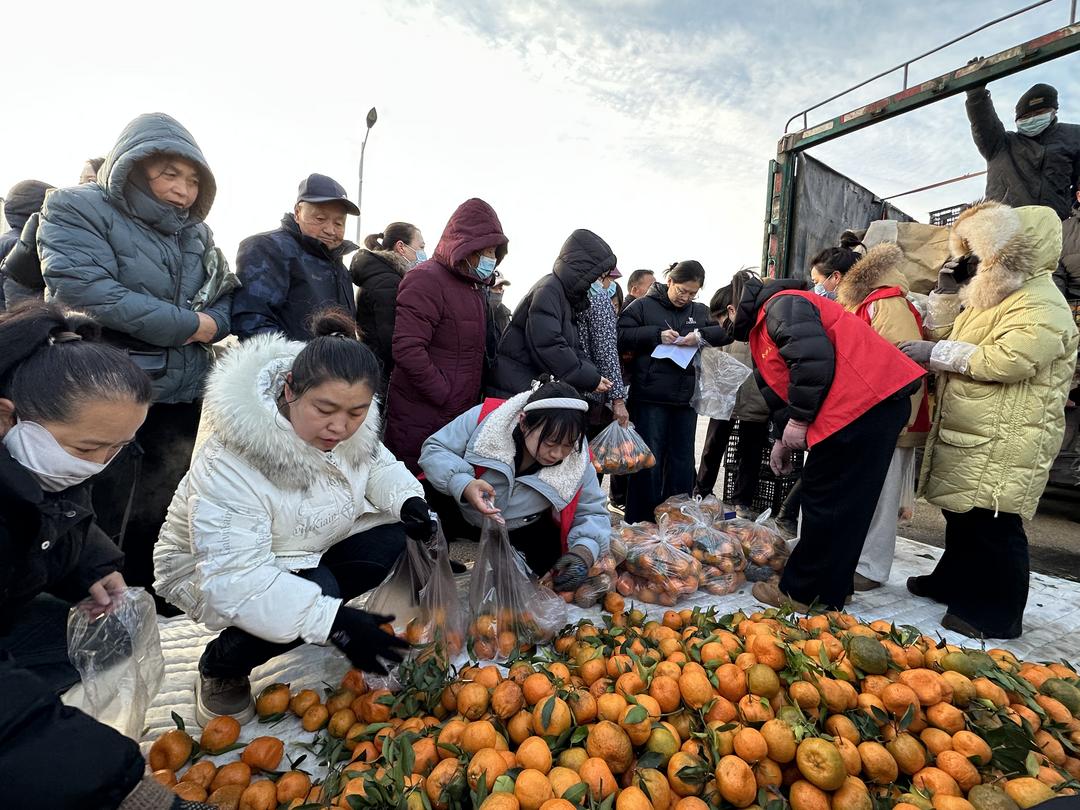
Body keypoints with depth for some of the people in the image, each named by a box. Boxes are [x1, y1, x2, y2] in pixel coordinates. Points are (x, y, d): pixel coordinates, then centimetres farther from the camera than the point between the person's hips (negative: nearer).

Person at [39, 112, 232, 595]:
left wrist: (210, 326, -12)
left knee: (161, 521, 16)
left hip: (184, 397, 6)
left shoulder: (196, 232, 13)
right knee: (99, 530, 3)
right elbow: (86, 291, -19)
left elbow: (223, 303, 12)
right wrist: (187, 324, -15)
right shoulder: (77, 209, -4)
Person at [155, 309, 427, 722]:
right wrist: (333, 621, -44)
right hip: (207, 570, -5)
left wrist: (405, 499, -20)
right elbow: (233, 578, -37)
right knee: (317, 591, -32)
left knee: (394, 539, -17)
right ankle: (219, 669, -3)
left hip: (306, 552, 6)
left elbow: (375, 464, 3)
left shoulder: (351, 425, -18)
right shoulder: (231, 464, -36)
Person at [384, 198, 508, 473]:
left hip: (462, 415, 8)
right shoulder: (427, 280, -12)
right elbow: (407, 348, -21)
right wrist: (445, 395, -17)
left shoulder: (476, 287, 17)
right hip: (421, 419, -8)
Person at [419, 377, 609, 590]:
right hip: (459, 512, -1)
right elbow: (434, 449, -22)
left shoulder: (577, 460, -21)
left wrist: (584, 551, -34)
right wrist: (462, 485, -42)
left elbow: (592, 512, -12)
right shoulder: (485, 418, -30)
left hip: (522, 531, 2)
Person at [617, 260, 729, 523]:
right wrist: (656, 334, -16)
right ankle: (641, 523, 14)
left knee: (683, 462, 12)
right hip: (650, 398, -5)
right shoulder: (643, 306, 1)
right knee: (649, 462, 2)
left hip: (686, 399, 5)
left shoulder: (700, 312, 14)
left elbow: (728, 330, 7)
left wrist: (701, 336, -11)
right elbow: (619, 336, -7)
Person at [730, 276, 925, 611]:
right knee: (842, 508, 15)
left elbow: (813, 358, -22)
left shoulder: (782, 305, -7)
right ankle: (830, 591, 26)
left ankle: (802, 593, 10)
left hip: (863, 404, -10)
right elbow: (778, 388, 29)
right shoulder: (761, 330, 24)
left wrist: (797, 420, -15)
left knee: (826, 504, -2)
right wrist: (783, 438, 25)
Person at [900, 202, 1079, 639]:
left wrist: (935, 353, -21)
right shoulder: (991, 296, 17)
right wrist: (946, 293, 7)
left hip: (1003, 444, -10)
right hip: (966, 435, 10)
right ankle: (954, 584, 34)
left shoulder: (1042, 306, -14)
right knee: (960, 514, 19)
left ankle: (999, 614, 10)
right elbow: (942, 335, 22)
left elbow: (1007, 359, -27)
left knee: (993, 524, -3)